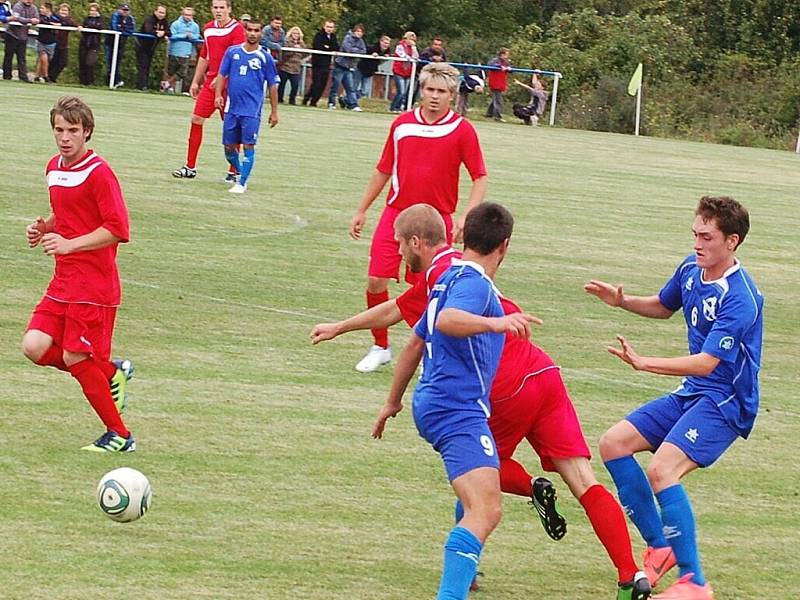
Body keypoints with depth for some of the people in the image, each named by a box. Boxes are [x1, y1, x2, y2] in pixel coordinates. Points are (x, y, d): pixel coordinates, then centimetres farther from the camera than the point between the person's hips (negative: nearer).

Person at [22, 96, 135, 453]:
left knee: (75, 358, -6)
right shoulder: (54, 168, 12)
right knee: (35, 347, -5)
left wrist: (69, 244, -24)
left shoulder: (98, 173, -14)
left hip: (94, 285, -8)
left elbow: (117, 230, -18)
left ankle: (119, 435, 9)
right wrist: (44, 228, 6)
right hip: (63, 281, 8)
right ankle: (111, 373, 16)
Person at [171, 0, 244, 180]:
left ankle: (234, 172, 9)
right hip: (209, 82, 6)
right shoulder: (208, 28, 12)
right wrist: (195, 82, 21)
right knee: (196, 119, 0)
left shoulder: (237, 29, -9)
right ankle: (190, 167, 6)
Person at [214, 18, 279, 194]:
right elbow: (222, 74, 8)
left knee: (248, 145, -9)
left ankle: (242, 183, -3)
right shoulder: (233, 52, 4)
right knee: (229, 146, 6)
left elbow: (272, 85, 5)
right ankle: (240, 172, 29)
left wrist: (274, 112, 5)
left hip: (252, 110, -3)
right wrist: (218, 95, -8)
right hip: (232, 108, 3)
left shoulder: (265, 57, -1)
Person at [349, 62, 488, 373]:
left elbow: (480, 177, -4)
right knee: (376, 280, -4)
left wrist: (465, 217, -17)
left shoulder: (461, 129, -5)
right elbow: (383, 170, 15)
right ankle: (380, 347, 14)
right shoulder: (402, 124, 4)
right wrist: (361, 210, 15)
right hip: (396, 212, 3)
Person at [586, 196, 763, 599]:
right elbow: (663, 307, 24)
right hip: (691, 393, 9)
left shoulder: (740, 300, -24)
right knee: (613, 444, 6)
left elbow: (706, 363, -30)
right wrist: (622, 301, 5)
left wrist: (643, 364, -37)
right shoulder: (691, 268, 2)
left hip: (724, 402, -9)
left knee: (662, 470, -27)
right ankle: (661, 547, 13)